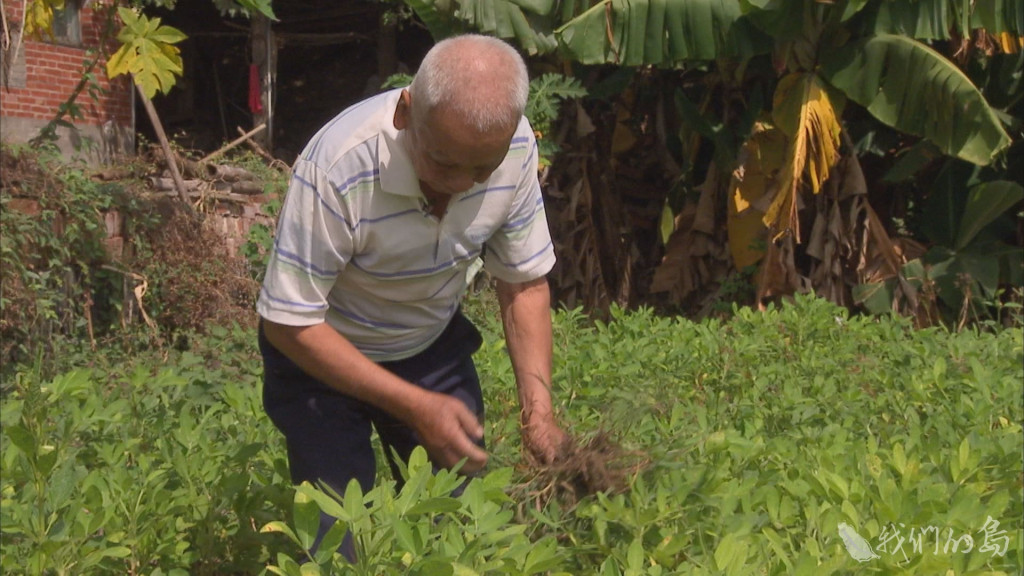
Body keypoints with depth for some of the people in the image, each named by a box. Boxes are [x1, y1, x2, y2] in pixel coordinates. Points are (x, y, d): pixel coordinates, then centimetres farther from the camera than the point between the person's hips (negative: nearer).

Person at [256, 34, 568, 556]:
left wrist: (538, 405, -18)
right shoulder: (337, 168, -34)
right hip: (323, 351, -3)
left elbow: (524, 282, -6)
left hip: (434, 344, 4)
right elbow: (290, 323, -26)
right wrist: (416, 407, -29)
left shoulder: (516, 148, -20)